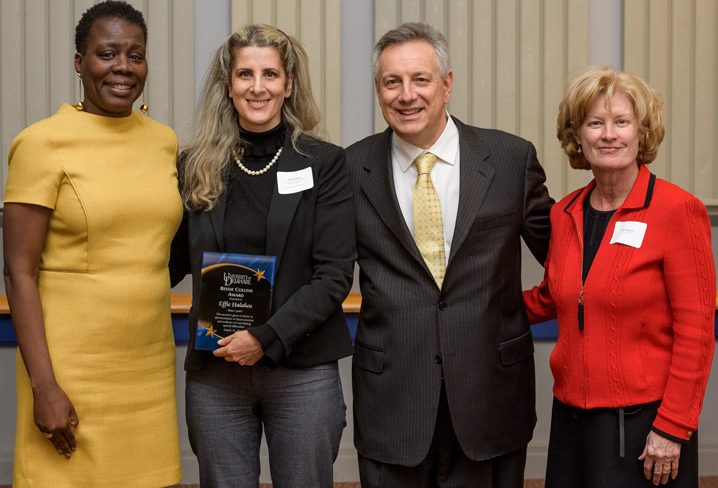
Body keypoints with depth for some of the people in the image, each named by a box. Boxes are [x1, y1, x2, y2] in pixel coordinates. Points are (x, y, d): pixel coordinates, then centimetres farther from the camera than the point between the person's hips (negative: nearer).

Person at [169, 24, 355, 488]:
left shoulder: (325, 163, -2)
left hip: (302, 371, -2)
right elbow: (174, 260, 12)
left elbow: (335, 276, -7)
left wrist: (266, 338, -16)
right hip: (215, 371, 2)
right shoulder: (197, 166, 4)